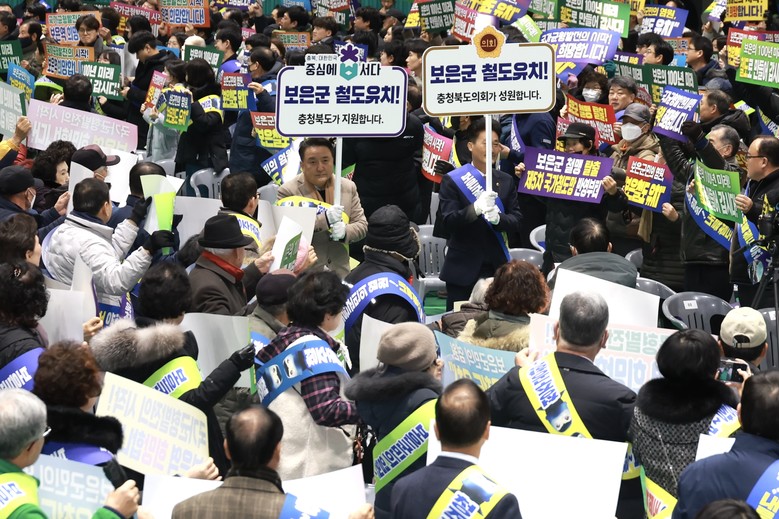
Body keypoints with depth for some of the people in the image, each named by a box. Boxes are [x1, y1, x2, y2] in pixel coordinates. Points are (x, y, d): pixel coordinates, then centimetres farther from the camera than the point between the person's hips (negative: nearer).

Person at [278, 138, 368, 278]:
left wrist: (345, 231, -16)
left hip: (339, 271, 4)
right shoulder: (288, 191, -6)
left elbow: (362, 226, 8)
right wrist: (325, 219, -25)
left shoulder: (348, 187, 7)